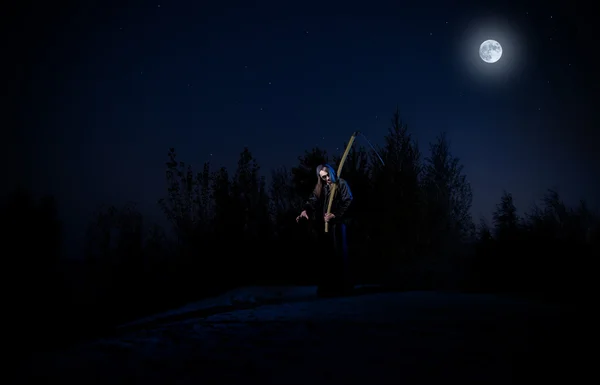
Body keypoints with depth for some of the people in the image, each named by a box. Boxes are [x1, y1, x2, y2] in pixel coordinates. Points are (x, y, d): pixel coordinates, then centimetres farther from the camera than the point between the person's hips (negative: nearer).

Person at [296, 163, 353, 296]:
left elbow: (348, 202, -5)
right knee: (324, 255, 2)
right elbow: (312, 201, 1)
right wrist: (305, 210, -19)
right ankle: (326, 286, 6)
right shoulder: (319, 187, 14)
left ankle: (340, 285, 5)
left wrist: (334, 215, -15)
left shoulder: (342, 184, 3)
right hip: (322, 225, 4)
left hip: (337, 224, -4)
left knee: (339, 254, -2)